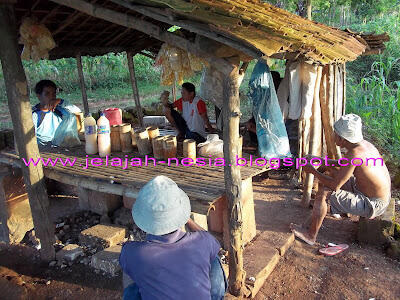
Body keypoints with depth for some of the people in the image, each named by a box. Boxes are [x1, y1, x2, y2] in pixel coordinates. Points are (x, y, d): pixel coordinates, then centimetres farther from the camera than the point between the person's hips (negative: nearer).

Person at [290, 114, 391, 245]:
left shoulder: (354, 154, -31)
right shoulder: (363, 144, -4)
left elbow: (335, 186, -26)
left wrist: (313, 171, -13)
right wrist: (330, 162, 8)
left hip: (372, 205, -9)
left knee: (323, 191, -18)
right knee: (333, 173, 19)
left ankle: (311, 235, -3)